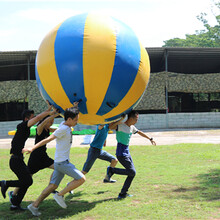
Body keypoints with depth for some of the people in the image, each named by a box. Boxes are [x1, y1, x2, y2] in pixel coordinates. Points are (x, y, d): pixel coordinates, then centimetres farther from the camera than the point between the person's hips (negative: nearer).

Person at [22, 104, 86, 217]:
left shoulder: (65, 125, 10)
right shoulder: (63, 129, -16)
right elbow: (48, 139, -20)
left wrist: (74, 108, 21)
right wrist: (32, 148, -21)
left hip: (60, 162, 9)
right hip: (62, 162, -9)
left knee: (53, 185, 11)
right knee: (81, 179, -8)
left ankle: (34, 205, 14)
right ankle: (60, 195, -3)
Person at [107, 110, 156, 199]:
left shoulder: (132, 127, 10)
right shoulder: (120, 126, -16)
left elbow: (139, 132, 27)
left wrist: (150, 139, 36)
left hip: (127, 152, 9)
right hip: (121, 153, -9)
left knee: (132, 173, 6)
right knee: (132, 172, -11)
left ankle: (123, 194, 13)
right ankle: (112, 170, 4)